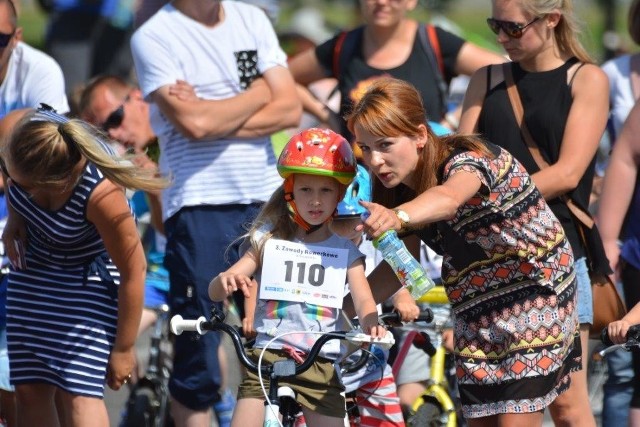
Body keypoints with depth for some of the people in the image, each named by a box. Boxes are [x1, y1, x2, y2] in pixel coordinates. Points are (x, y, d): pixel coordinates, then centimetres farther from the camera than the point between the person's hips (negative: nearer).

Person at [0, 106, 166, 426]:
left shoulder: (100, 193, -39)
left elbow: (133, 271, -25)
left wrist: (124, 349, -17)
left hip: (90, 281, -6)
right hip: (33, 273, 6)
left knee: (78, 391, -15)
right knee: (30, 390, 4)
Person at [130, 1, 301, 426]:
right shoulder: (155, 37, -5)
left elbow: (290, 108, 1)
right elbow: (194, 123, -17)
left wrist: (216, 117, -12)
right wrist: (257, 93, -2)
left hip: (265, 201, 5)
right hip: (200, 209, -5)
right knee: (197, 360, -2)